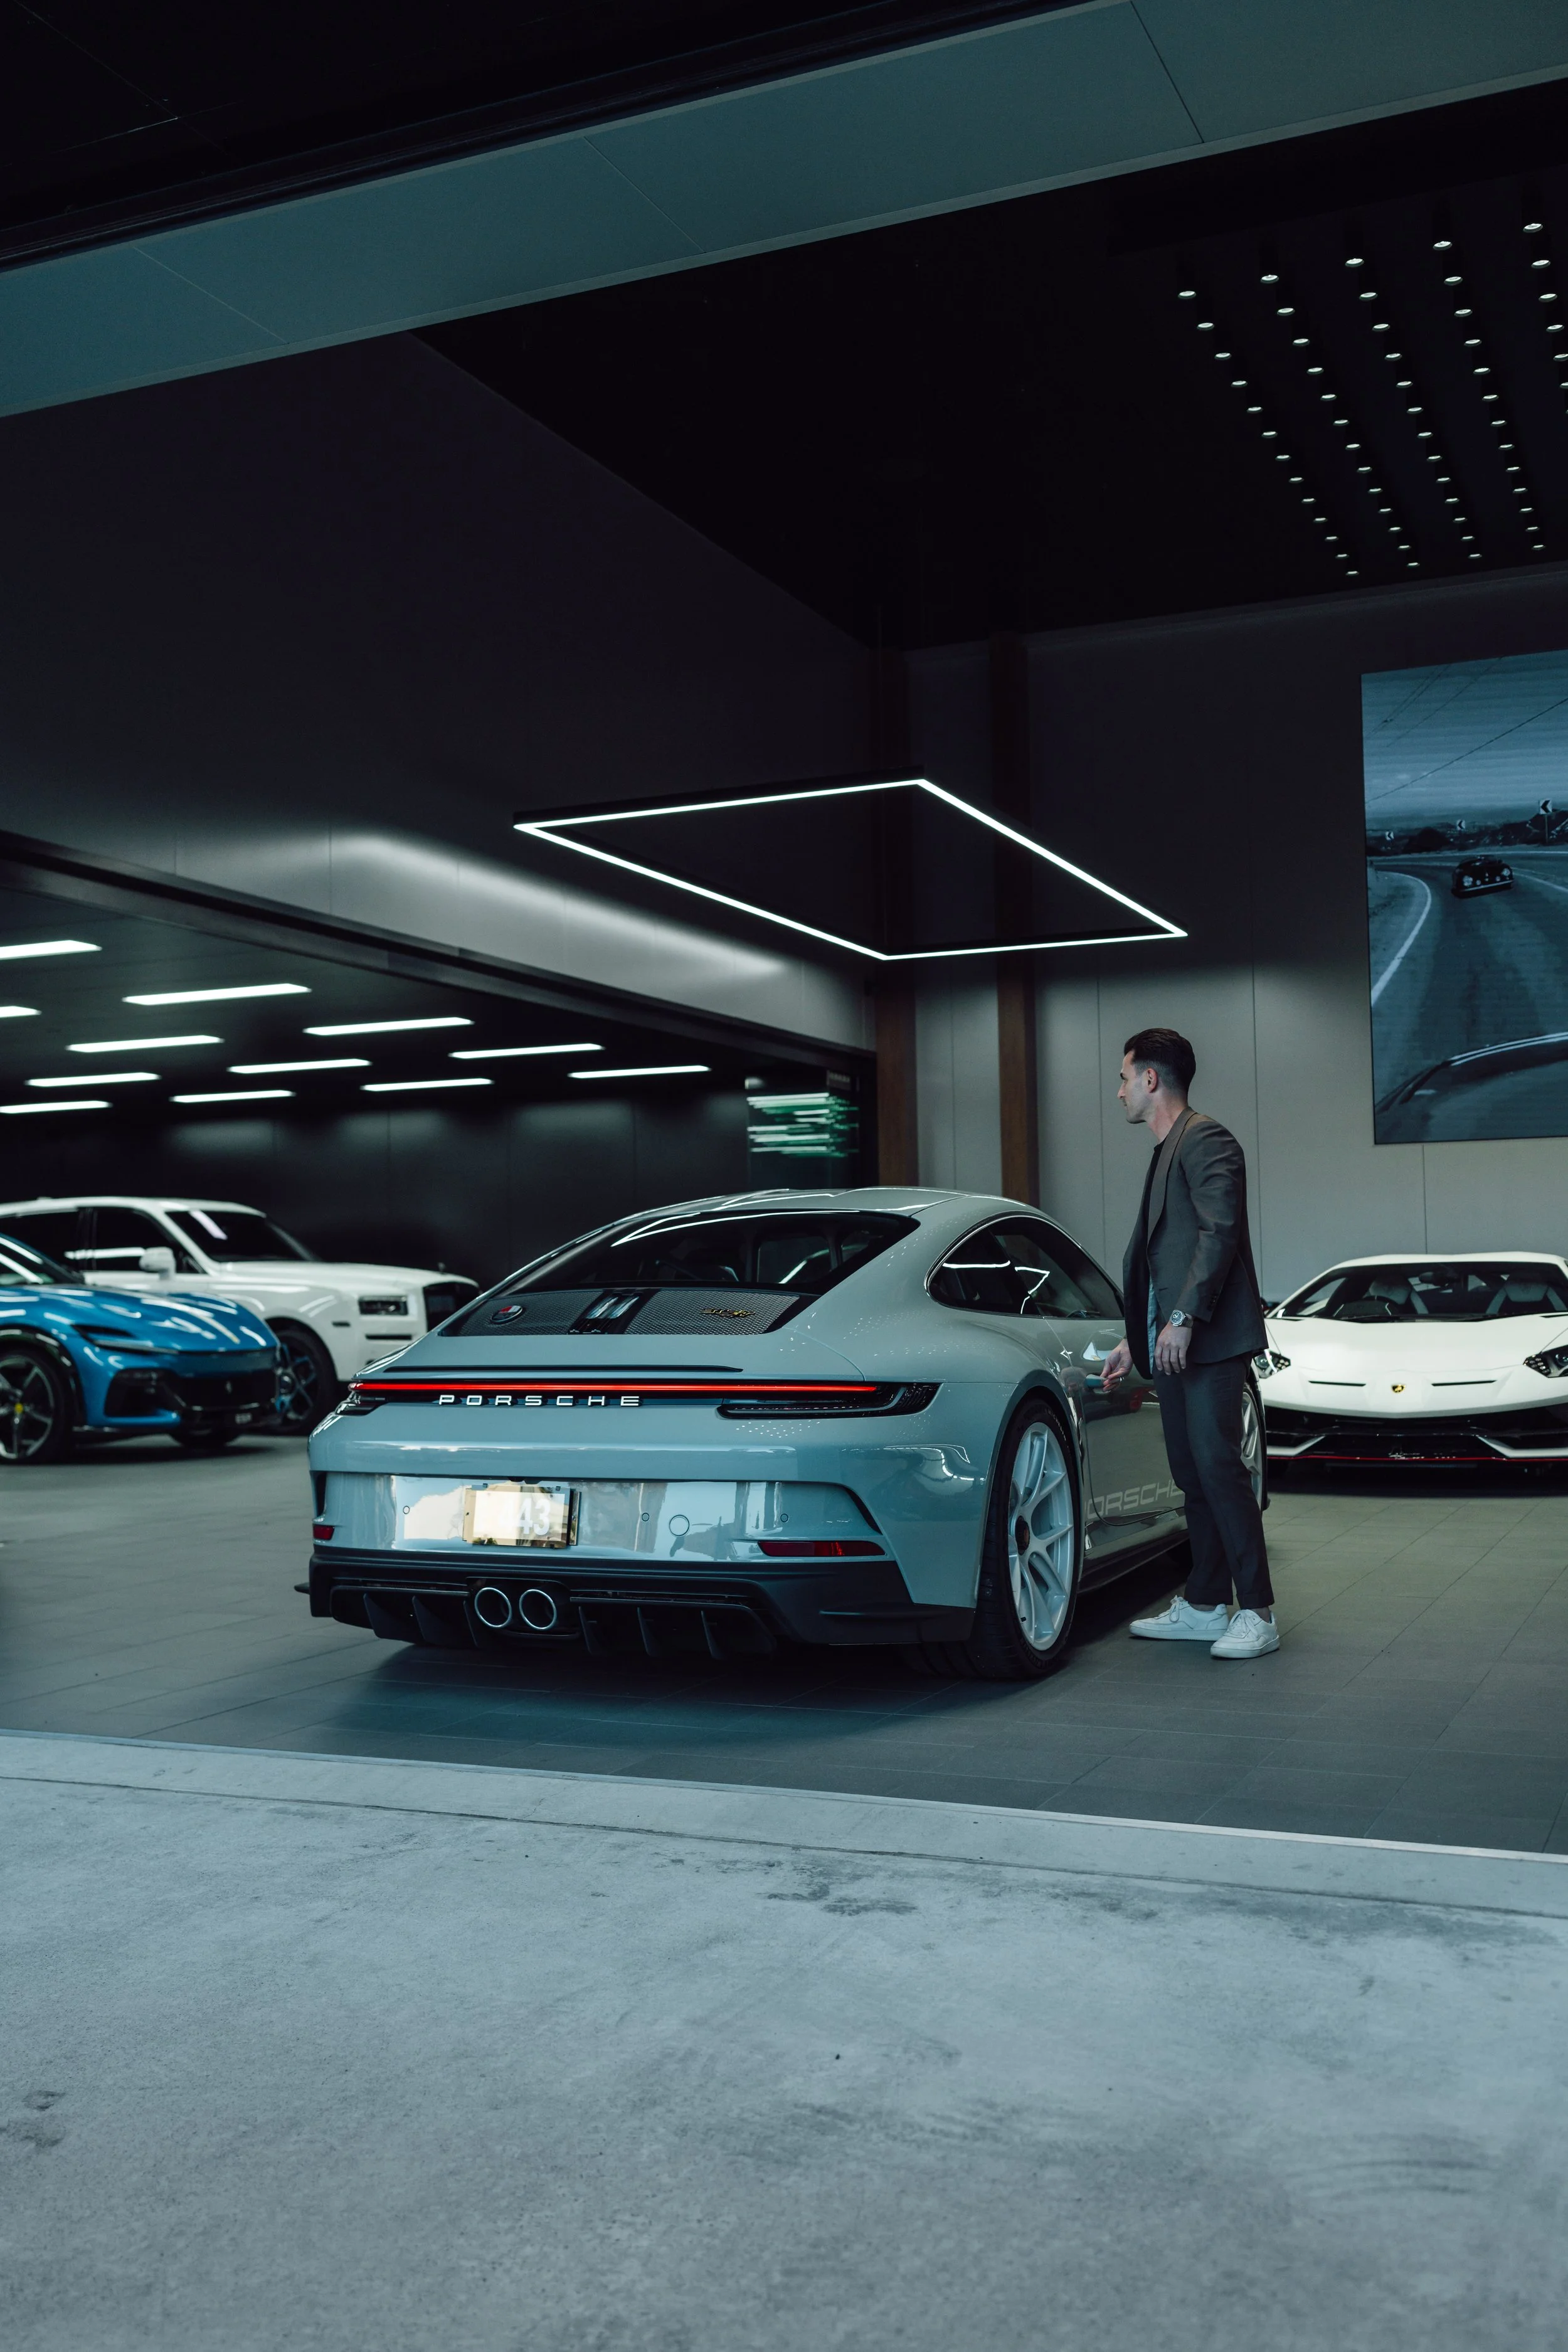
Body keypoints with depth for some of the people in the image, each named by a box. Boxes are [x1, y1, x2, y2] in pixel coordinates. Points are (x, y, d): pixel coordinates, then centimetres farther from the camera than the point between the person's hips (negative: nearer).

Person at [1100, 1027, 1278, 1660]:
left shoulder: (1206, 1141, -7)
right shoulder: (1164, 1153, 23)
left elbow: (1220, 1233, -18)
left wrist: (1184, 1317, -23)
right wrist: (1134, 1339, 24)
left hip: (1208, 1341, -10)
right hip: (1169, 1344, 10)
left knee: (1217, 1465, -11)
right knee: (1192, 1474, 11)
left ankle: (1257, 1613, -6)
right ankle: (1203, 1606, 17)